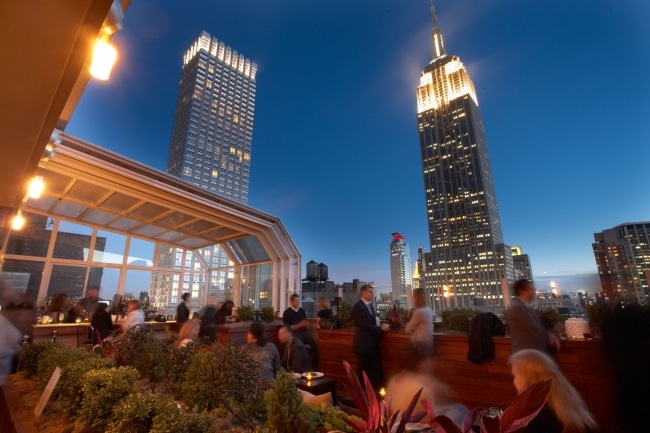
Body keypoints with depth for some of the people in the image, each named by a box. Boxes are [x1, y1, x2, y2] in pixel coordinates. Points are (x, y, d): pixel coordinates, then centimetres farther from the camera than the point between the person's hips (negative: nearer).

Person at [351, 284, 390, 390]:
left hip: (373, 344, 8)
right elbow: (365, 325, -20)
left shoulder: (370, 306, 14)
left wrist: (381, 327, -4)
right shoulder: (358, 307, -15)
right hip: (363, 344, -8)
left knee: (376, 371, 13)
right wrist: (380, 328, -13)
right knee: (363, 372, 4)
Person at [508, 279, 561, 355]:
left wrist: (549, 335, -1)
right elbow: (535, 330, -20)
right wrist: (551, 336, -3)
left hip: (532, 351, 10)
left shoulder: (524, 306, 13)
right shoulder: (518, 308, -21)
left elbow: (537, 326, 17)